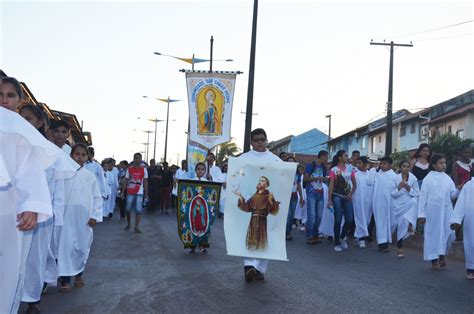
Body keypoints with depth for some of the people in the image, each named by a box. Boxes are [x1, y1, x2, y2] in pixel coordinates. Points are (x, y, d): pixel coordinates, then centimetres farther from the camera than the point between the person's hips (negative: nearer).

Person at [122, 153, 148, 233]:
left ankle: (136, 227, -1)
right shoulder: (129, 169, 4)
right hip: (130, 192, 1)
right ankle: (128, 224, 28)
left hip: (139, 193, -1)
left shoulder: (144, 169, 2)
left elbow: (145, 182, 4)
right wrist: (123, 192, 1)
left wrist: (146, 194, 1)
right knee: (128, 209, 7)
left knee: (138, 210, -7)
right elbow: (126, 181, 7)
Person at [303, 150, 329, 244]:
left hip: (320, 194, 6)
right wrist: (318, 178, -16)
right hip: (311, 193, -6)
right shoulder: (310, 165, -4)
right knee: (311, 216, -8)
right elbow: (305, 178, -10)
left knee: (319, 216, 6)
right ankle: (309, 236, 0)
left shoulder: (323, 167, 15)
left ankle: (315, 235, 16)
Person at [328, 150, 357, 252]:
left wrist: (351, 194, -4)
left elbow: (354, 184, 12)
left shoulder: (350, 168, 8)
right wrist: (329, 200, -11)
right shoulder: (334, 170, -2)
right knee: (338, 220, -1)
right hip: (337, 197, -3)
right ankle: (337, 243, 10)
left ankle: (342, 237, 24)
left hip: (347, 197, 3)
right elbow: (331, 185, -6)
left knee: (349, 219, -2)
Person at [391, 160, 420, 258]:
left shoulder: (413, 178, -2)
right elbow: (392, 193, -4)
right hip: (398, 205, 0)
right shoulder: (396, 178, -4)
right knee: (400, 225, 3)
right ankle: (400, 248, 14)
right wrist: (399, 187, -20)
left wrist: (409, 188, -15)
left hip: (409, 205, 0)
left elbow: (417, 193, 0)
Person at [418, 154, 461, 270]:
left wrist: (458, 189, -14)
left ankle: (442, 255, 26)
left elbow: (452, 195, 7)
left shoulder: (447, 179, 8)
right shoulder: (428, 179, -3)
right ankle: (434, 260, 14)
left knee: (449, 233, 2)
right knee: (433, 234, 2)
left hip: (446, 210, 4)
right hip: (433, 211, -4)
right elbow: (423, 197, -4)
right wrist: (421, 214, -6)